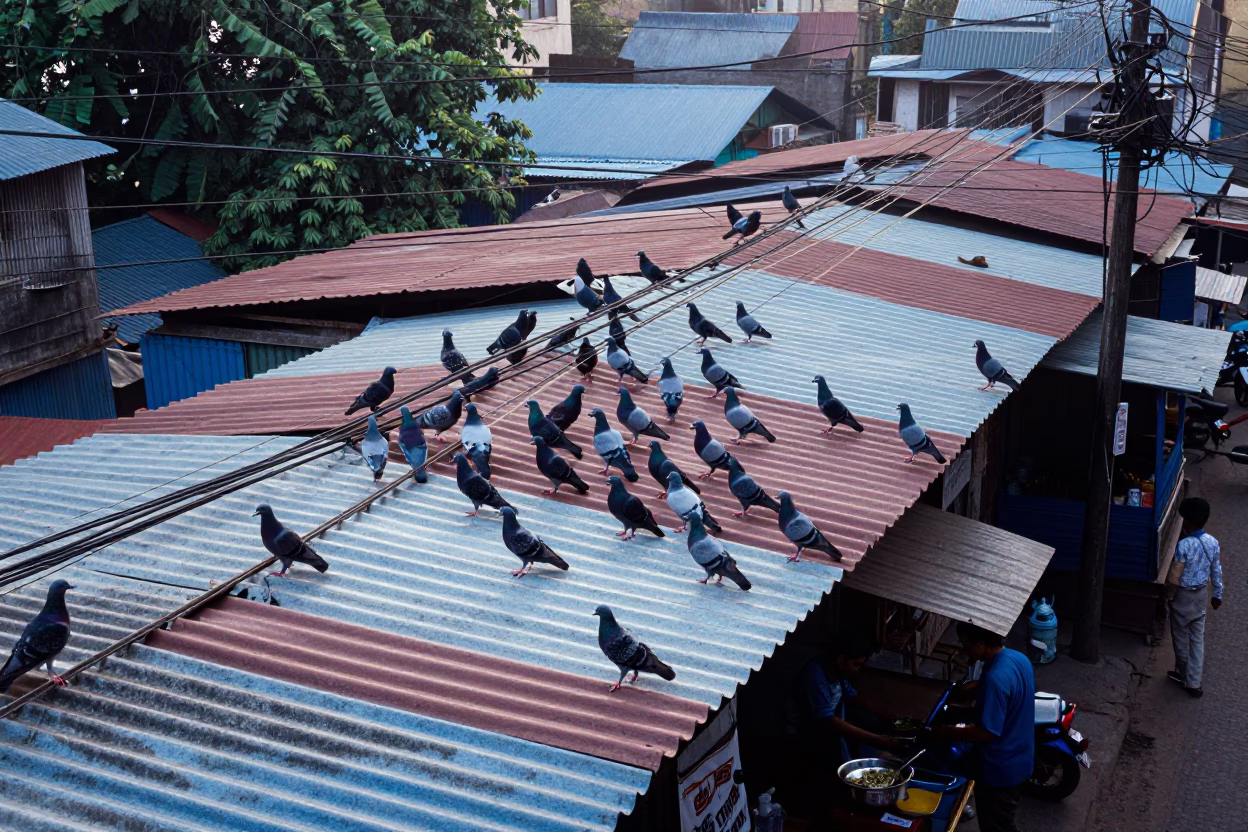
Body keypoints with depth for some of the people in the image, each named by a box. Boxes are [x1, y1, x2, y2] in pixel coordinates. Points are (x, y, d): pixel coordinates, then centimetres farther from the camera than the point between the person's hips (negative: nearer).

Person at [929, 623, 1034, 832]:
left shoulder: (995, 678, -31)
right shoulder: (1018, 658, -2)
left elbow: (987, 733, -27)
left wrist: (948, 732, -15)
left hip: (999, 768, -9)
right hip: (1017, 759, 9)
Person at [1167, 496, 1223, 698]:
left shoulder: (1184, 545, -27)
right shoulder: (1213, 542, -6)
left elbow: (1173, 579, -21)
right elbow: (1217, 571, 5)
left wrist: (1166, 585, 0)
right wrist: (1218, 594, 18)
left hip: (1184, 595, -6)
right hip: (1202, 594, 6)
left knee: (1181, 637, 15)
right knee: (1198, 638, 13)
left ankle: (1183, 674, 33)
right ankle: (1193, 682, 16)